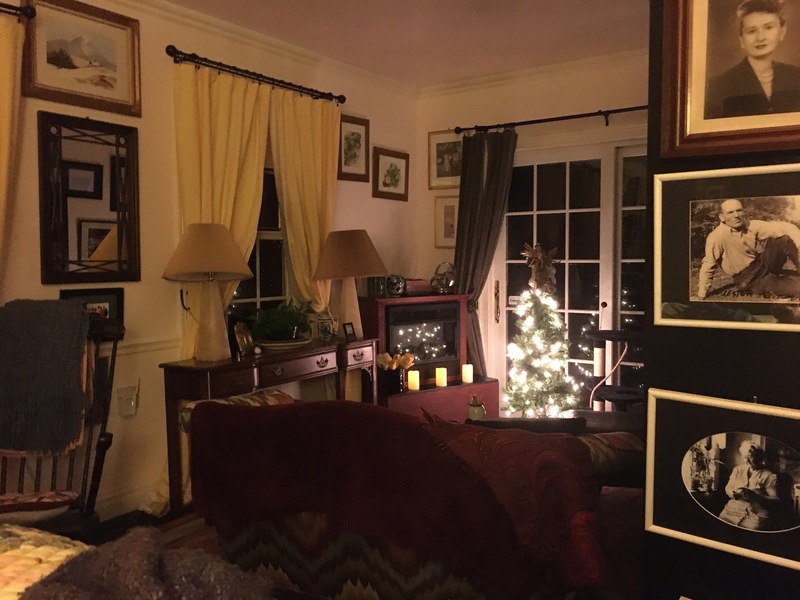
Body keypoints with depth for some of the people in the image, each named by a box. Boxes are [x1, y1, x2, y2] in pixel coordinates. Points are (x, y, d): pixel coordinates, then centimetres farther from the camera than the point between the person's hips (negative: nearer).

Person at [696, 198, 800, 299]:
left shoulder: (751, 226, -8)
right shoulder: (716, 237, -22)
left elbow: (783, 227, -10)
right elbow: (708, 266, -19)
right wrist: (702, 296, -16)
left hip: (764, 263, 5)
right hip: (748, 279, -5)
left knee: (784, 239, -17)